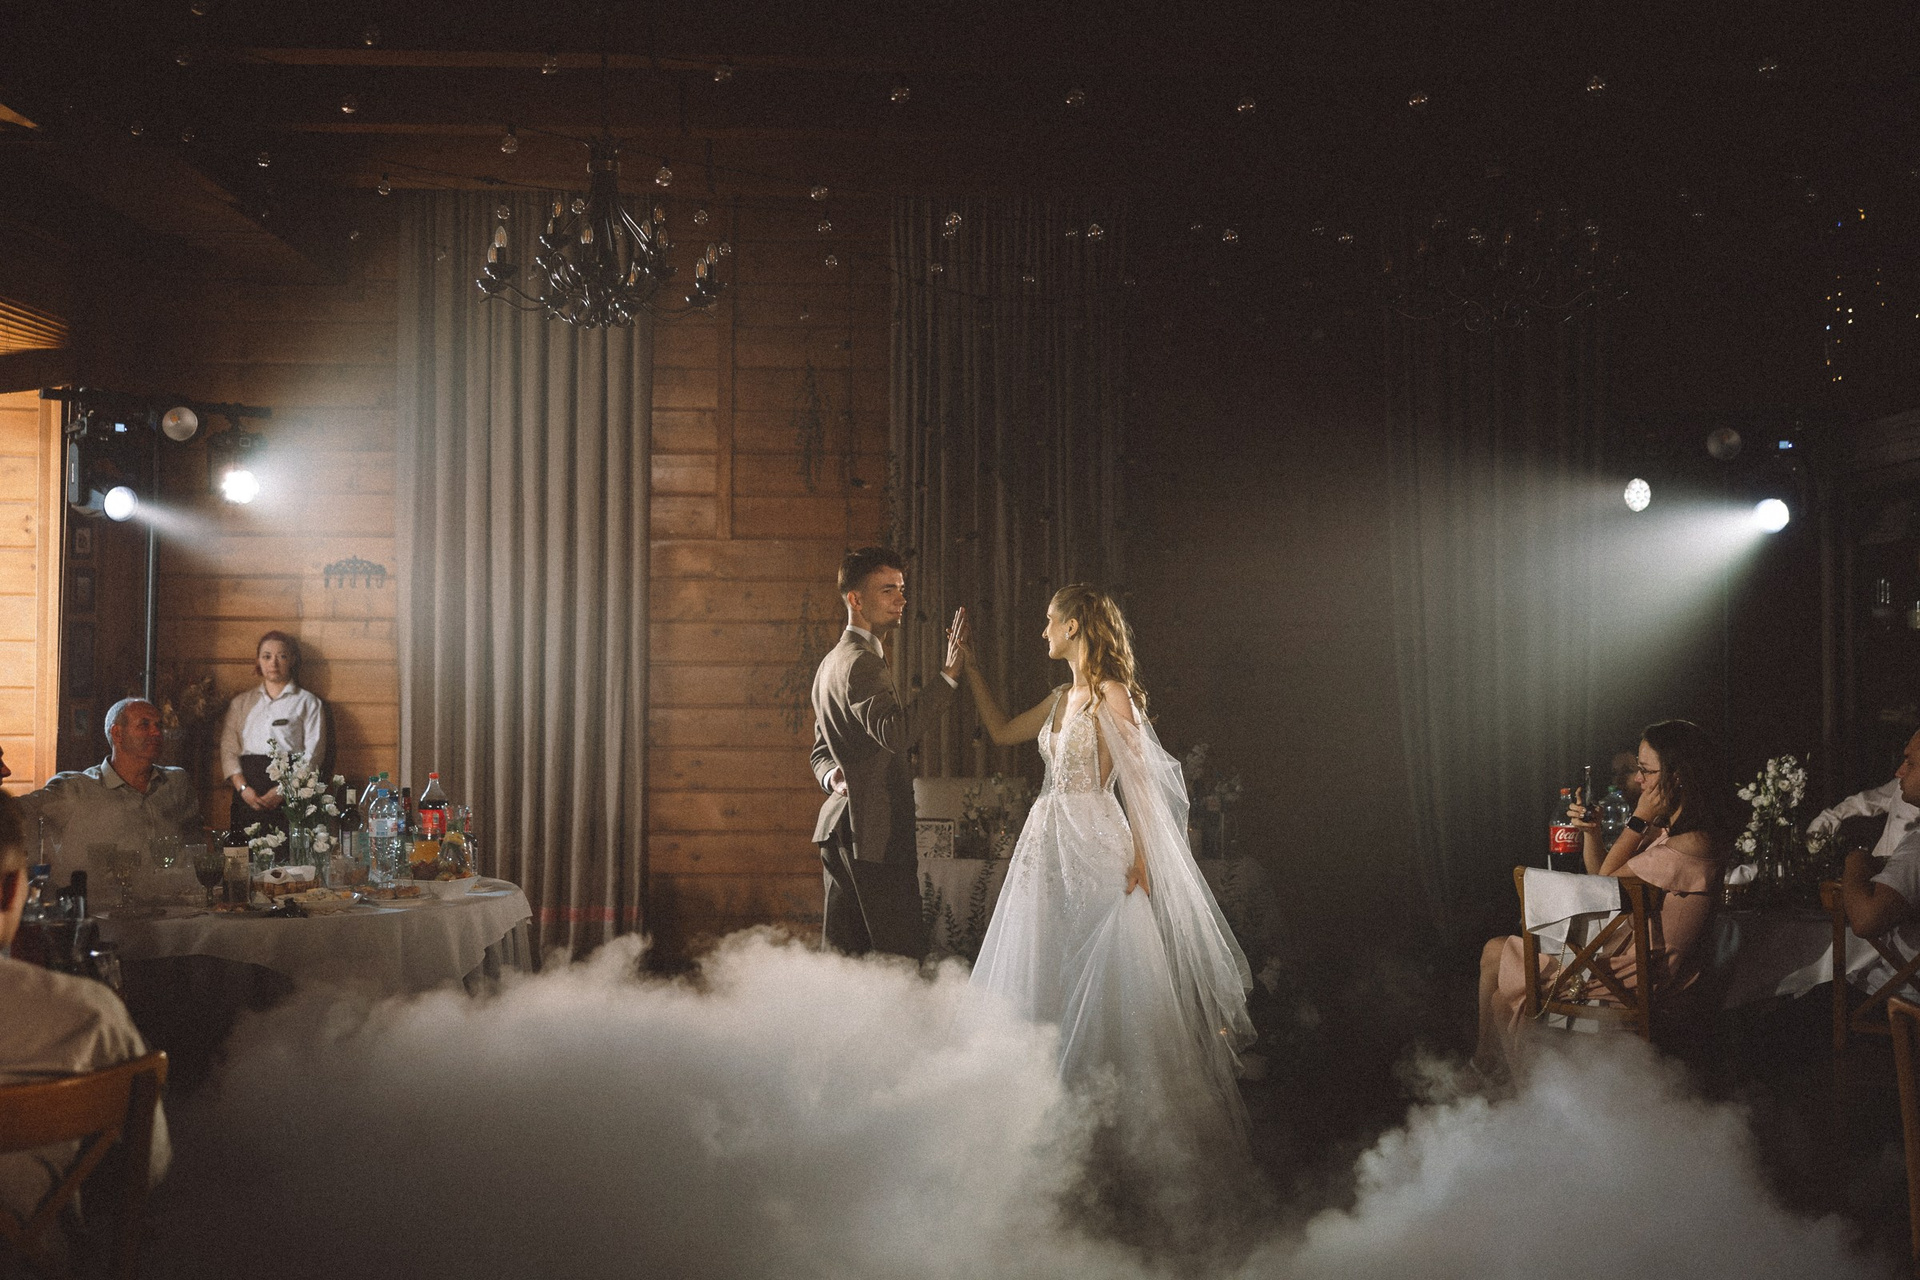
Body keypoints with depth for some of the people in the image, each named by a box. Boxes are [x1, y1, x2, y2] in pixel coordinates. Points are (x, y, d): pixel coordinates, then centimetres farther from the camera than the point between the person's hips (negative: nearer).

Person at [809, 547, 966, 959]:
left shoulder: (832, 662, 19)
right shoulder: (861, 663, -14)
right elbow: (894, 732, -31)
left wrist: (832, 775, 1)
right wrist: (949, 673, -33)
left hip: (840, 830, 10)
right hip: (875, 833, -10)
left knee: (840, 954, 11)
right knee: (904, 956, -8)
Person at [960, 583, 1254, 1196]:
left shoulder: (1110, 694, -10)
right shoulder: (1062, 698, 15)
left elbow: (1139, 778, -13)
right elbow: (1001, 730, 25)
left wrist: (1141, 855, -19)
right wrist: (971, 668, 23)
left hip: (1096, 846, -9)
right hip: (1050, 844, 9)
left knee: (1100, 981, -3)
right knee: (1046, 980, 9)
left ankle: (1125, 1125, 8)